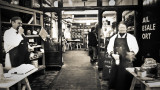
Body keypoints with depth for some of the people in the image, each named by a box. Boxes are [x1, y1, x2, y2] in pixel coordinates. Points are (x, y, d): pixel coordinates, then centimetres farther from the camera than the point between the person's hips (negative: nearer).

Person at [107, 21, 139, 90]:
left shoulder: (131, 37, 4)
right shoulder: (113, 38, 11)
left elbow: (135, 48, 4)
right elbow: (109, 47, 12)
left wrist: (132, 53, -15)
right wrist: (111, 53, -7)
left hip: (127, 61, -2)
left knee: (126, 77, -1)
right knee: (114, 76, 5)